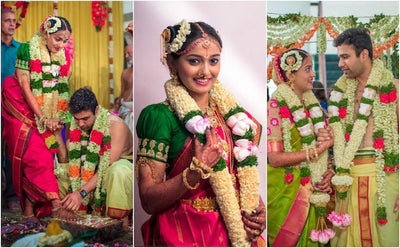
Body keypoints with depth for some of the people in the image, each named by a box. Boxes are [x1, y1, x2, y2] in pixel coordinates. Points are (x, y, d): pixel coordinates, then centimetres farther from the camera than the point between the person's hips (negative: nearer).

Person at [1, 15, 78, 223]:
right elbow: (25, 87, -13)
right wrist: (43, 118, -15)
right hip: (23, 110, -4)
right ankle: (55, 205, -12)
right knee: (37, 159, -11)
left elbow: (61, 91, 6)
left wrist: (55, 121, -1)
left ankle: (30, 211, 7)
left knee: (33, 162, 3)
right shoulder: (27, 50, -11)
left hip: (46, 113, 4)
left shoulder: (63, 56, 3)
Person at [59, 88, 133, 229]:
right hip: (93, 171, 7)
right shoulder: (77, 125, -5)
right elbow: (68, 160, -1)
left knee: (118, 172, -42)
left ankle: (119, 220, -22)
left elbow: (108, 165, -28)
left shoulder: (116, 125, -25)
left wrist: (82, 192, -33)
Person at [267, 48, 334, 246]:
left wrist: (329, 172, -5)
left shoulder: (312, 104, 9)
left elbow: (323, 142, 13)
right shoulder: (276, 105, -13)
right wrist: (318, 149, -17)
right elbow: (275, 158, -20)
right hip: (287, 191, -6)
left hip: (312, 190, 6)